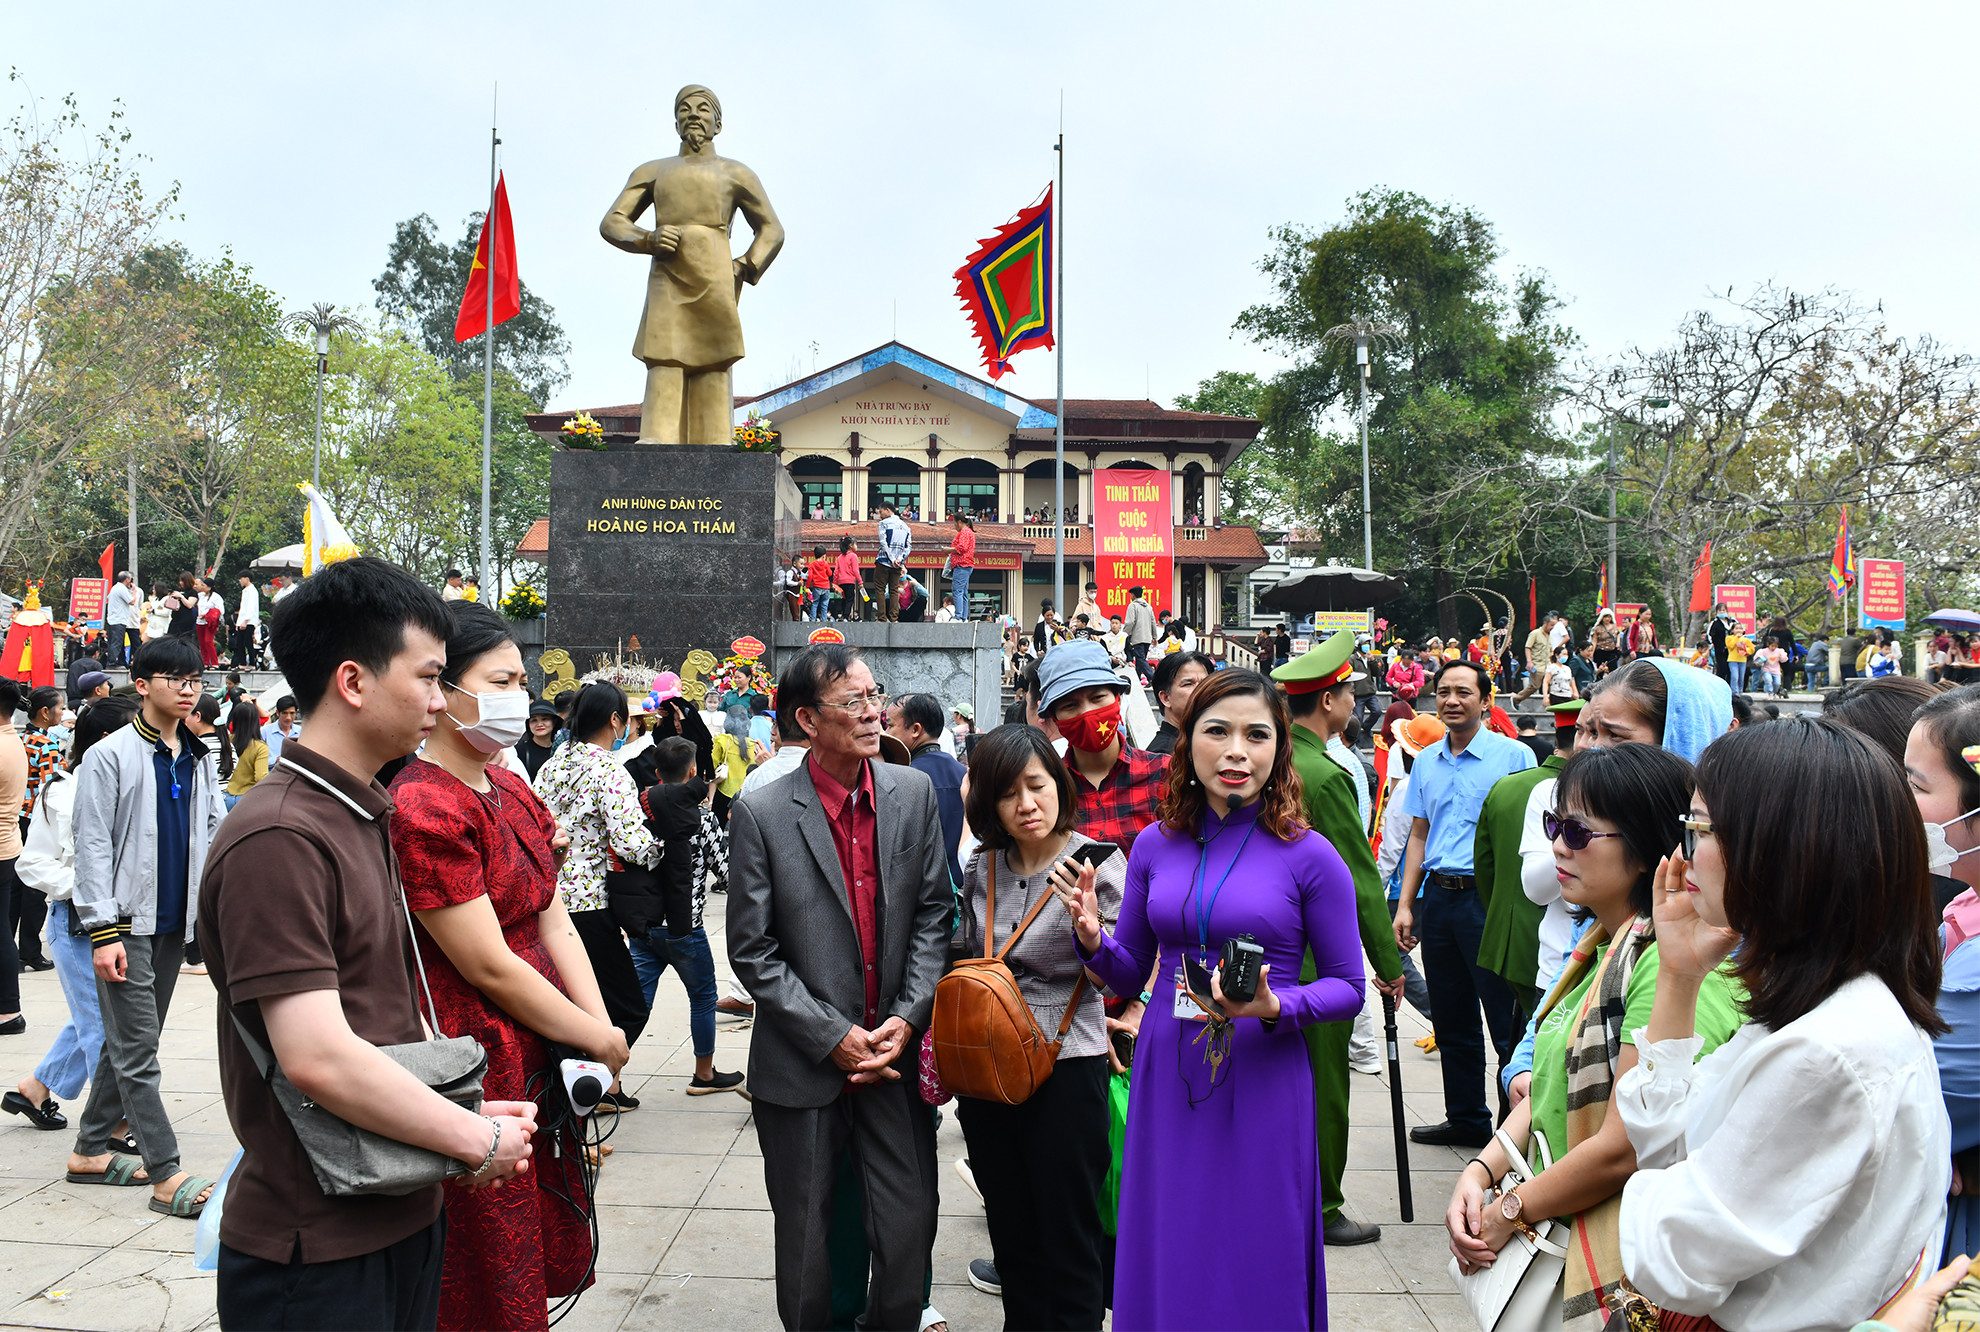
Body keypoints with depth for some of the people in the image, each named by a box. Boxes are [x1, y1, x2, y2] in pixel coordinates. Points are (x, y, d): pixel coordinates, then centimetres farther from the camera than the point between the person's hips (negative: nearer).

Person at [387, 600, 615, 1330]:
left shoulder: (510, 790, 9)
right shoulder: (423, 809, -19)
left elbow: (553, 922, 7)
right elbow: (490, 968, -19)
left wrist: (601, 1028, -6)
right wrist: (598, 1038, -11)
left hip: (540, 1063, 8)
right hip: (477, 1071, -8)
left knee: (552, 1257, 19)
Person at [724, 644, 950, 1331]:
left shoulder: (913, 792, 0)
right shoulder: (761, 813, -10)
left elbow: (933, 913, 4)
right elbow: (751, 952, -8)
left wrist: (909, 1017, -7)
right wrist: (834, 1037, -12)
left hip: (897, 1050, 2)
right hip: (804, 1064, -2)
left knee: (911, 1226, 5)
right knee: (805, 1241, 11)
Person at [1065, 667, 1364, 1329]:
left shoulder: (1309, 856, -5)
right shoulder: (1156, 846, 4)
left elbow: (1347, 986, -1)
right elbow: (1130, 974, 11)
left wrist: (1275, 1008, -18)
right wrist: (1094, 941, -9)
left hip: (1262, 1082, -3)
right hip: (1167, 1078, 3)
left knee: (1255, 1278, 7)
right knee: (1166, 1268, 12)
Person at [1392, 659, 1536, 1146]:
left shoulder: (1514, 756, -4)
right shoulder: (1426, 762, 13)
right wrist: (1405, 904, 11)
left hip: (1491, 897, -6)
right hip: (1439, 897, 6)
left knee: (1507, 1020, -3)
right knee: (1452, 1020, 13)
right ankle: (1466, 1119, 25)